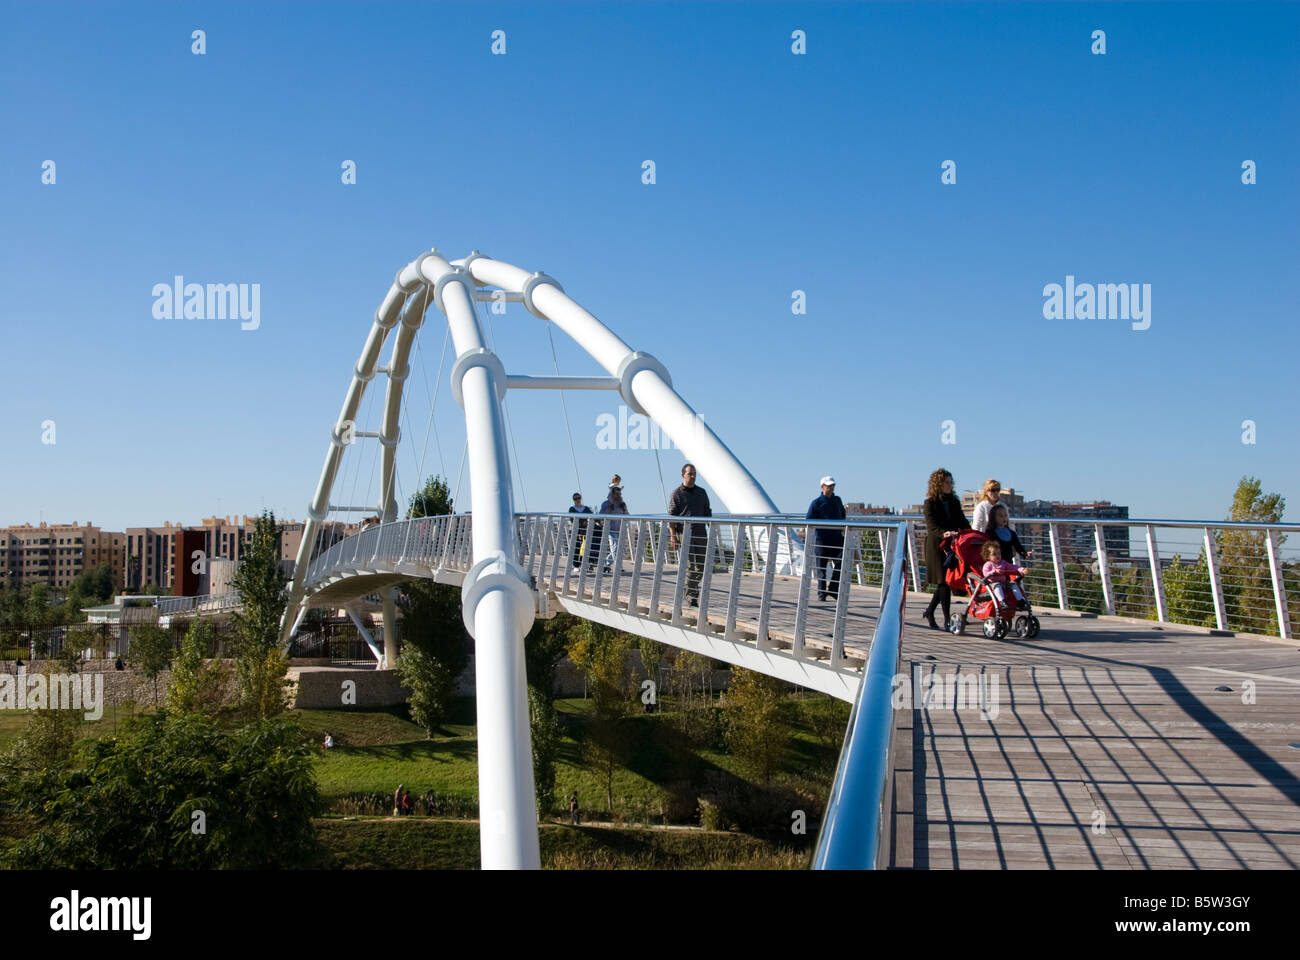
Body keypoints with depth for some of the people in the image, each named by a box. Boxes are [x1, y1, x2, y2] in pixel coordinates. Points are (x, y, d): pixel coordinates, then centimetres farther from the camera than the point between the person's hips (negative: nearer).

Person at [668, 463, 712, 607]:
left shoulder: (701, 492, 15)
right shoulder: (677, 494, 0)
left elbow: (707, 513, 19)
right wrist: (674, 536, -10)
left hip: (701, 533, 5)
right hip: (685, 534, -5)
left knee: (702, 566, 6)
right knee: (690, 565, -10)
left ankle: (692, 587, 27)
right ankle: (691, 595, -6)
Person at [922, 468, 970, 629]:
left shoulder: (954, 502, 14)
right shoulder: (930, 503, -4)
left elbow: (962, 522, 13)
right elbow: (932, 526, -15)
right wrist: (944, 533, -35)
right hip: (936, 546, -6)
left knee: (945, 581, 8)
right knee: (944, 581, -8)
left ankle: (929, 612, 26)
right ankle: (947, 620, -6)